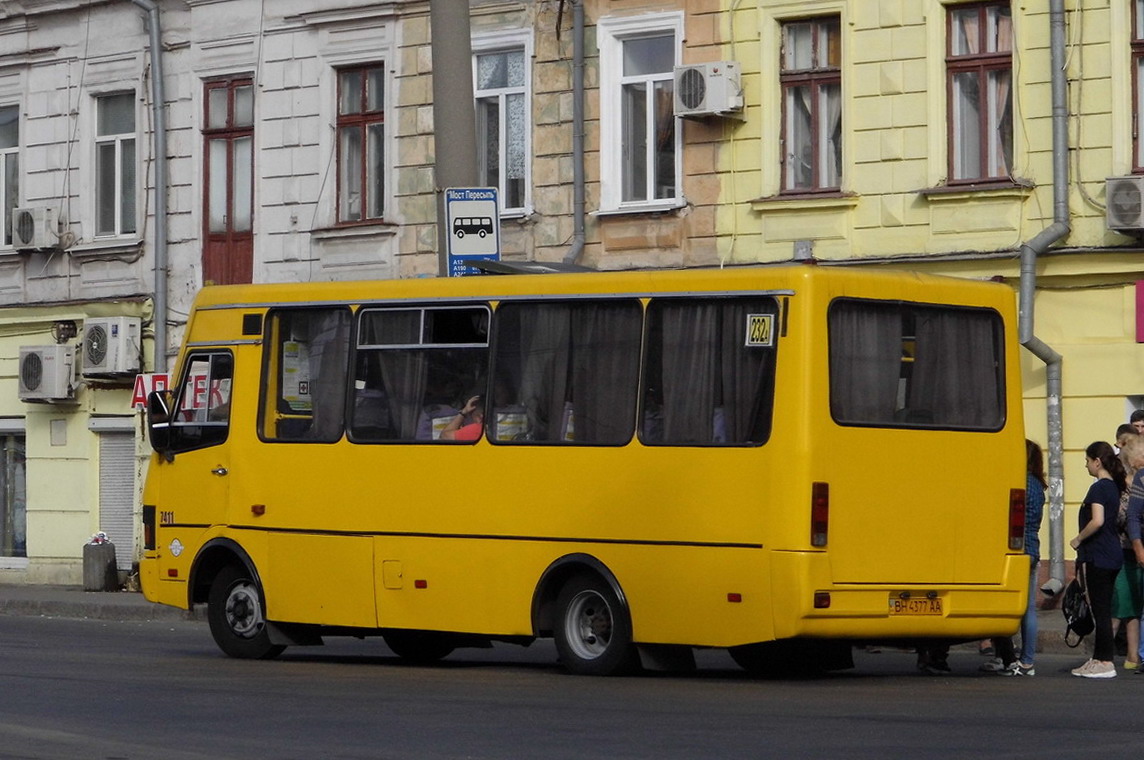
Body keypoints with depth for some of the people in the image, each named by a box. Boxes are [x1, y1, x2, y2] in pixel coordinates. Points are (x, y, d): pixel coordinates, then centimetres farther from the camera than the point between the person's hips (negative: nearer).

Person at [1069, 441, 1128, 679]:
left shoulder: (1098, 488, -14)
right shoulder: (1114, 487, 14)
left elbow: (1097, 521, -26)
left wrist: (1078, 540, -13)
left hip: (1097, 556, -9)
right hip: (1112, 554, 9)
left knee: (1101, 610, -6)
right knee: (1102, 610, 13)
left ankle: (1105, 663, -5)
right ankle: (1099, 659, 18)